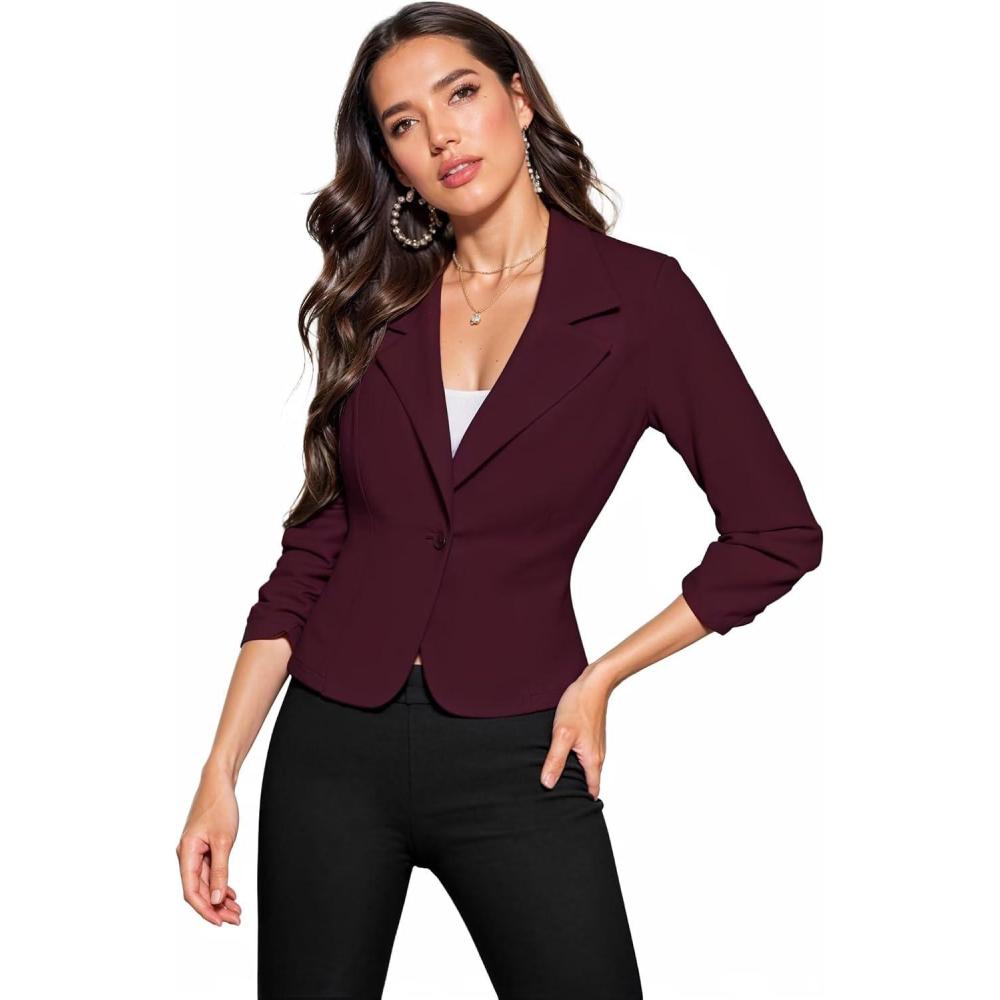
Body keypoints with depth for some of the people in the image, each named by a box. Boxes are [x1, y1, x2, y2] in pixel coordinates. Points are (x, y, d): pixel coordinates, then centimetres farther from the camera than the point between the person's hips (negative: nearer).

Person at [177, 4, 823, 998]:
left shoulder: (640, 294, -4)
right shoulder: (375, 307, 5)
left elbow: (777, 532, -3)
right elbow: (313, 549, 5)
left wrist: (601, 678, -2)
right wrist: (219, 777, 1)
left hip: (515, 758, -2)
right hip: (331, 740, 3)